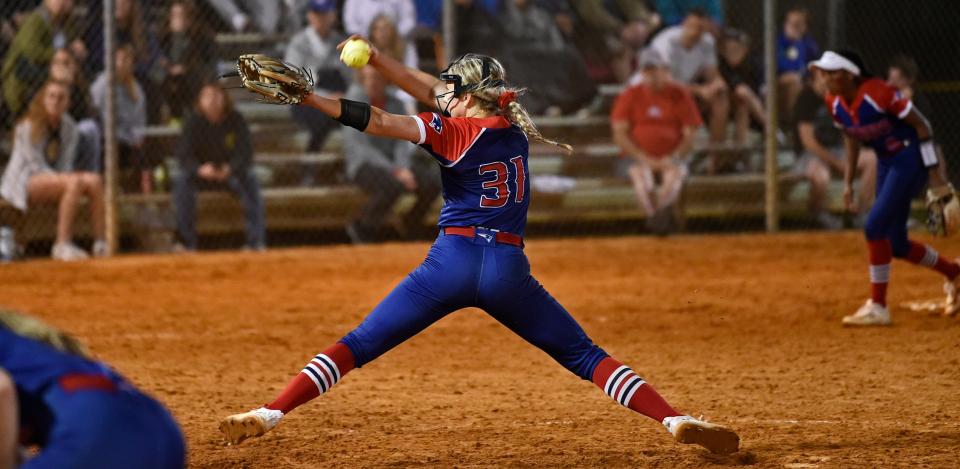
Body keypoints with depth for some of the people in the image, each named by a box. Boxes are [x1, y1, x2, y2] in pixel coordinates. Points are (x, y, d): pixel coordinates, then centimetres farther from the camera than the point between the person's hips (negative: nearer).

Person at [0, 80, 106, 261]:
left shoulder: (68, 126, 7)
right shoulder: (29, 127, -13)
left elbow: (66, 164, 6)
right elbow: (36, 166, -16)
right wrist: (64, 178, -26)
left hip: (54, 177, 7)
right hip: (22, 185, -7)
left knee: (94, 180, -17)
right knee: (74, 182, -32)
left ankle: (101, 244, -21)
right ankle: (62, 245, -37)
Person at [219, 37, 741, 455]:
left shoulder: (457, 131, -2)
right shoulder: (514, 128, 13)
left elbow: (378, 122, -12)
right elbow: (433, 93, 18)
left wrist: (307, 97, -9)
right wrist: (376, 59, 13)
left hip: (452, 263, -4)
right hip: (509, 269, 4)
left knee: (358, 346, 2)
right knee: (585, 356, 9)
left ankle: (268, 414, -8)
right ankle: (676, 420, -6)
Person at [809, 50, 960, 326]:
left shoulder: (877, 93, -26)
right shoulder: (834, 102, -5)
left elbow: (921, 125, -19)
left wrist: (935, 175, -18)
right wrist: (848, 182, 11)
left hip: (910, 159, -8)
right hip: (885, 163, 8)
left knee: (875, 227, -19)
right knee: (896, 245, 10)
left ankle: (877, 307, -9)